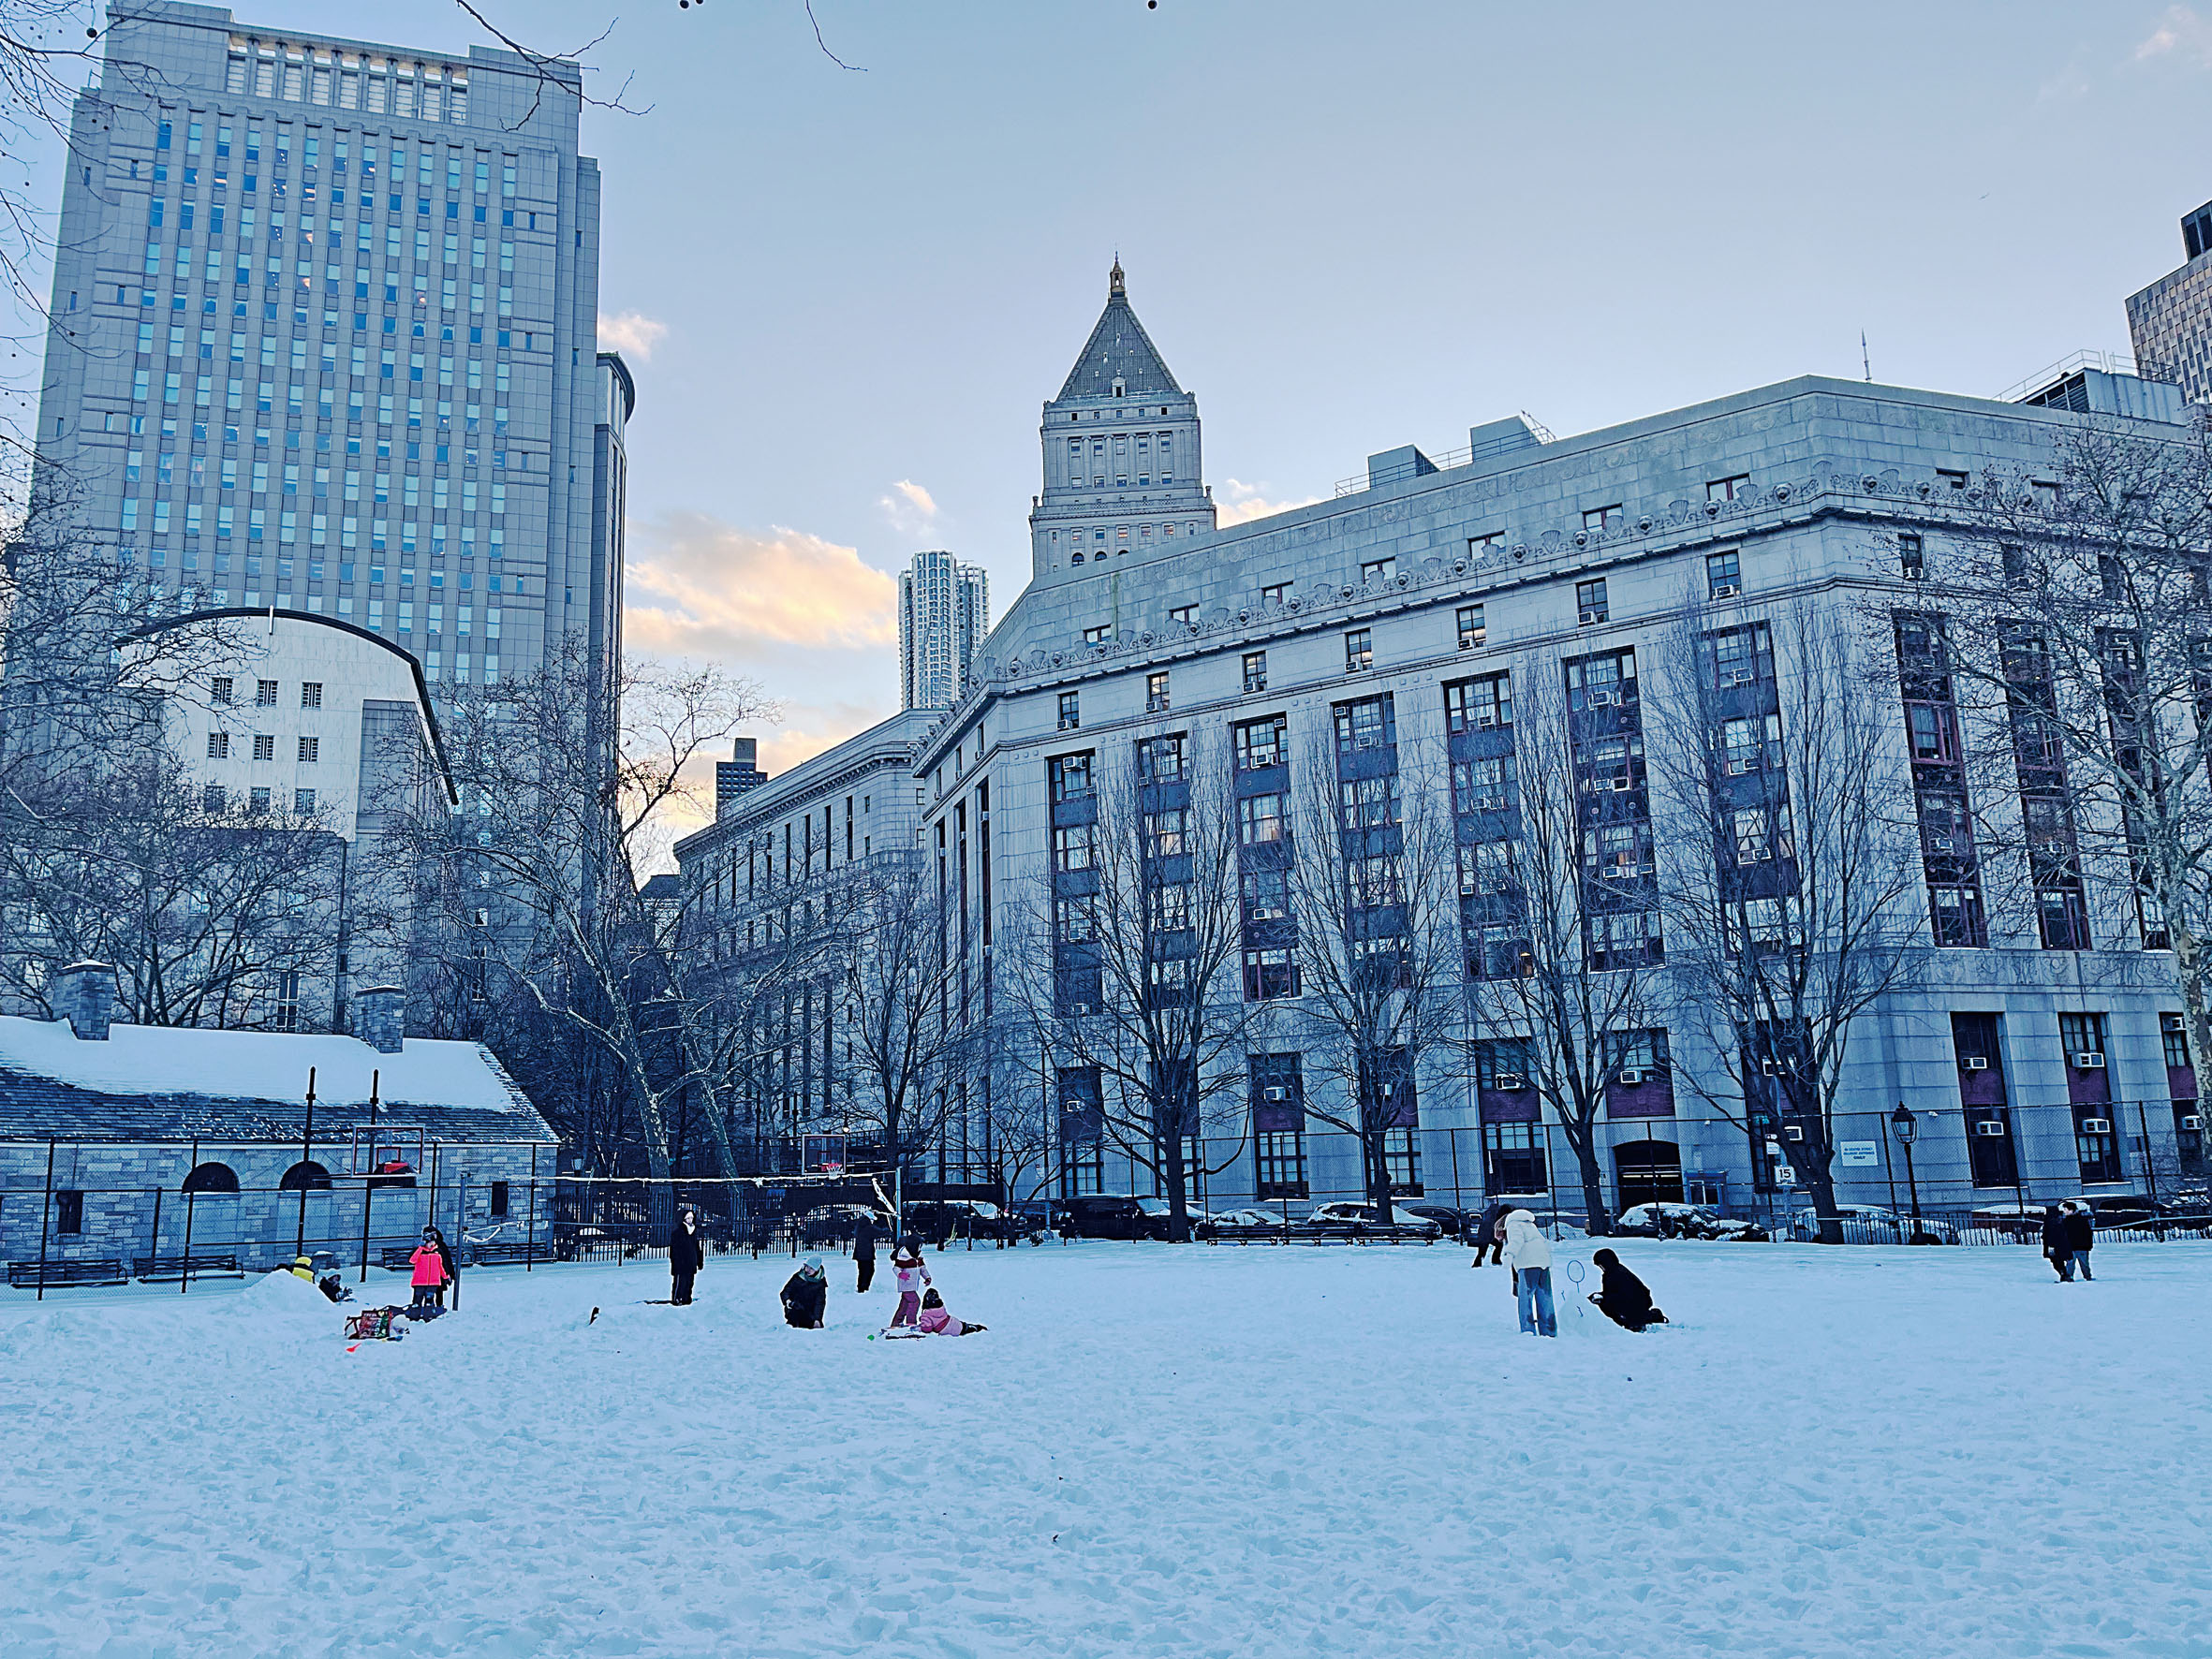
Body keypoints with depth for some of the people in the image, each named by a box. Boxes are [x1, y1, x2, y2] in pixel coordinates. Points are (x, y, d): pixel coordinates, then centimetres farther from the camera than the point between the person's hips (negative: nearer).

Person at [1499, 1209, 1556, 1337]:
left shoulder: (1512, 1225, 8)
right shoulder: (1529, 1225, 32)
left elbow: (1517, 1240, -14)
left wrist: (1509, 1255, -27)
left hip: (1529, 1264, -8)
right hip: (1544, 1262, 8)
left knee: (1525, 1298, -5)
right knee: (1544, 1299, 10)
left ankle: (1529, 1331, -11)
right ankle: (1549, 1332, 11)